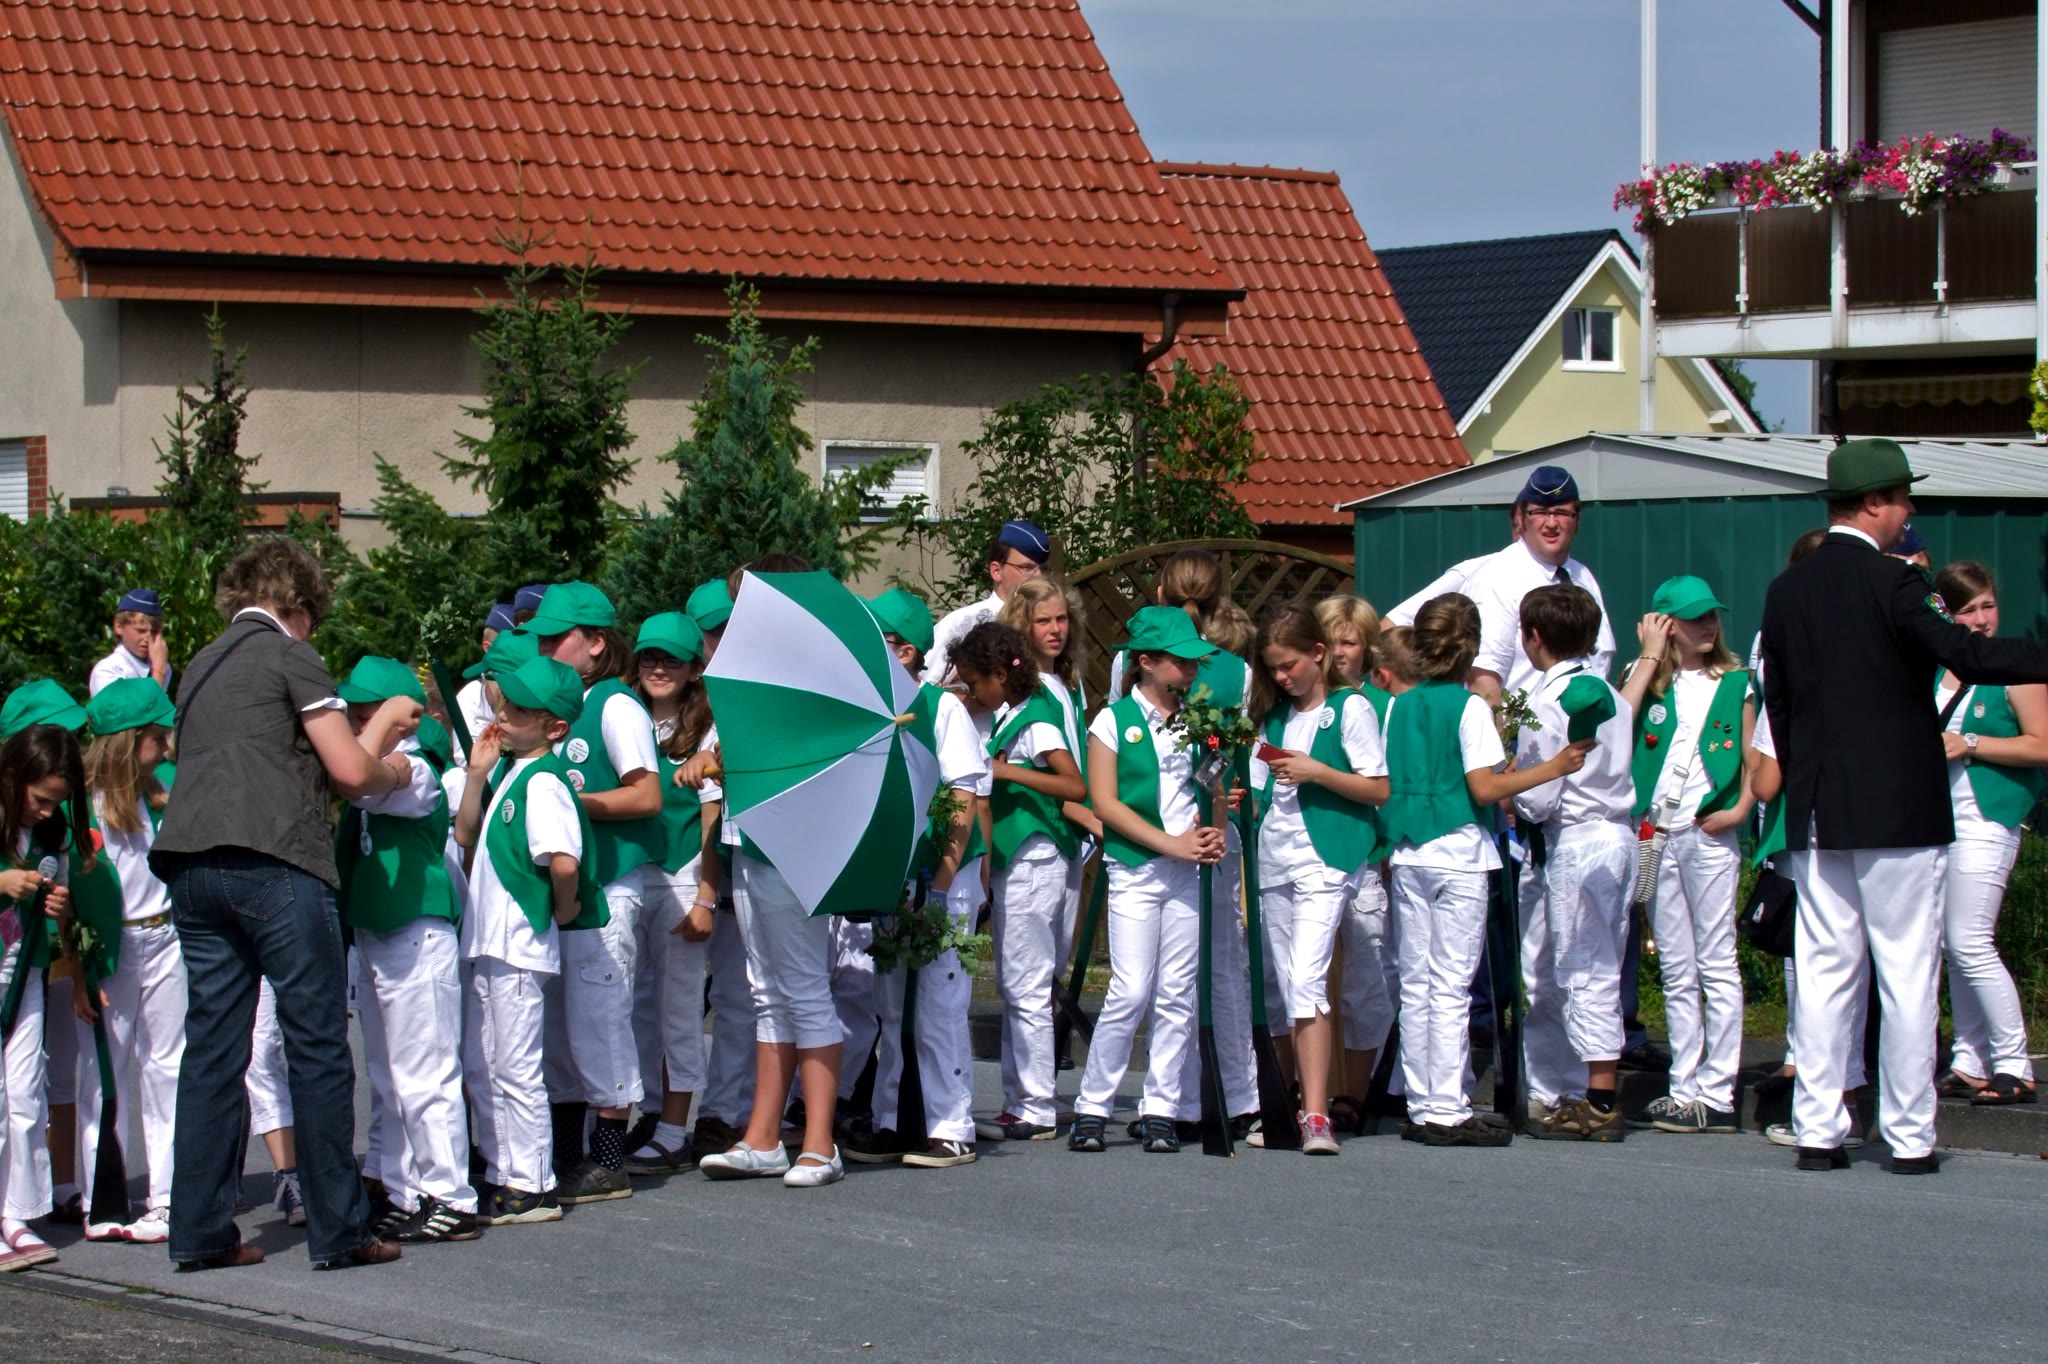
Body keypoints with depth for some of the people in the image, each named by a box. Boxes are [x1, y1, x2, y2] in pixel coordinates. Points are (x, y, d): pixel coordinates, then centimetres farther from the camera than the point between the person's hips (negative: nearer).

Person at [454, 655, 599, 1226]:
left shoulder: (543, 781, -18)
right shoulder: (508, 771, 11)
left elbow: (564, 862, -29)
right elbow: (467, 835, 13)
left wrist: (563, 909, -12)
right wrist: (477, 772, 4)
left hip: (521, 942, -10)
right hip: (488, 939, 10)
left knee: (516, 1067, -3)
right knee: (481, 1065, 16)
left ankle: (532, 1187, 4)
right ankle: (501, 1175, 25)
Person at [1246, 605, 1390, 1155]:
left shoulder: (1350, 707, -3)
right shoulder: (1275, 716, 15)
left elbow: (1380, 789, -7)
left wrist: (1316, 771, -15)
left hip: (1324, 860, -7)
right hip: (1275, 861, 7)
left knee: (1307, 980, -18)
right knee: (1289, 990, 8)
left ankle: (1316, 1116, -23)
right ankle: (1305, 1104, 16)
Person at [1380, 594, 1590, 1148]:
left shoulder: (1400, 706, 8)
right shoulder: (1470, 706, -8)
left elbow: (1387, 788, 10)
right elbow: (1484, 788, -13)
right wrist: (1553, 768, -10)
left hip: (1408, 854, 5)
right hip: (1458, 853, -5)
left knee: (1415, 985, 8)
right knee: (1451, 986, -4)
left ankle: (1421, 1107, 10)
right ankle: (1447, 1110, -4)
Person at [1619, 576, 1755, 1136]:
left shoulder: (1735, 682, 6)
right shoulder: (1647, 680, 8)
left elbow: (1753, 758, 7)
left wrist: (1741, 807, -10)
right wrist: (1650, 656, -5)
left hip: (1709, 833, -2)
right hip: (1654, 834, 2)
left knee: (1716, 965, -3)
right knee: (1676, 972, 7)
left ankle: (1717, 1095, -3)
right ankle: (1684, 1090, 11)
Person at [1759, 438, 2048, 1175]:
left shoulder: (1785, 591, 8)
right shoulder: (1892, 582, -12)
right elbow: (1962, 652, -23)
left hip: (1815, 812, 6)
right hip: (1897, 809, -6)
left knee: (1823, 970, 8)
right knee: (1907, 974, 0)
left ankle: (1816, 1129, 7)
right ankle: (1909, 1136, 2)